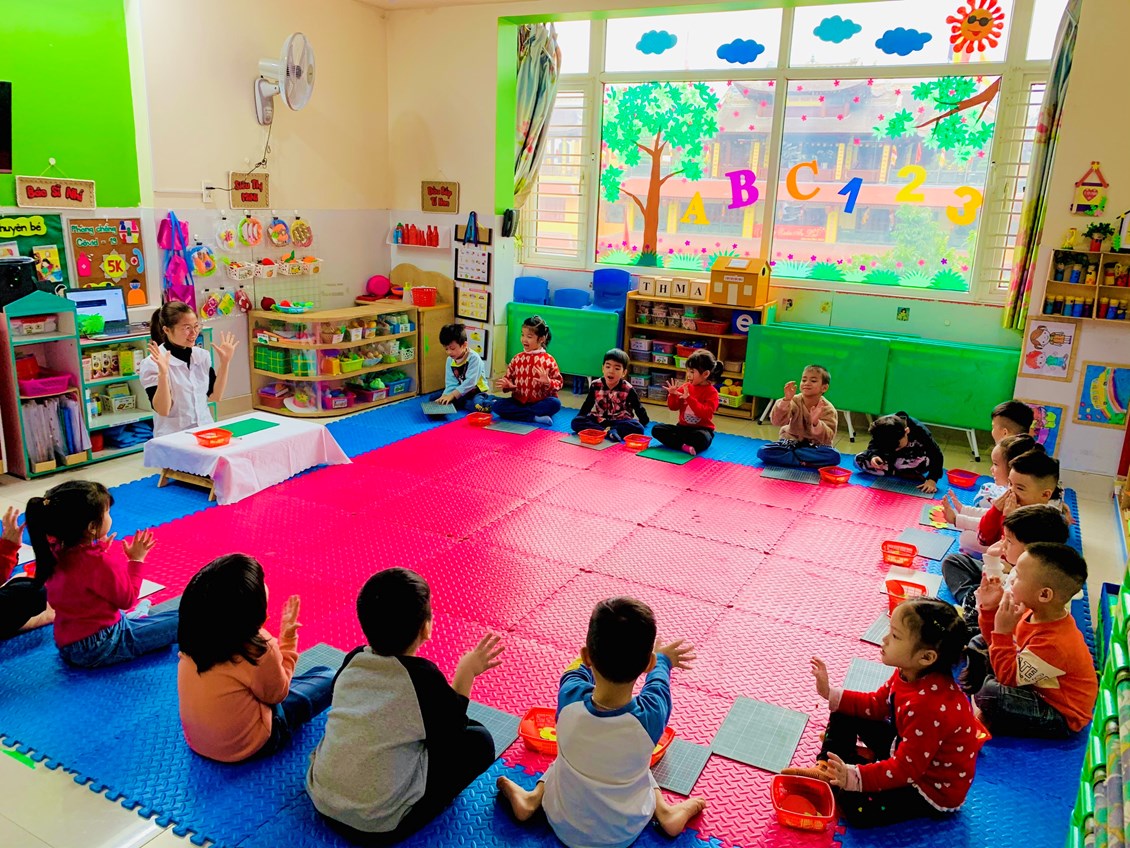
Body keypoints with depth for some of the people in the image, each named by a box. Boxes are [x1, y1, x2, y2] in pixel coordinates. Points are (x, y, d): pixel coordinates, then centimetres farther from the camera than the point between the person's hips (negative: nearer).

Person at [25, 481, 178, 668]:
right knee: (179, 622, -8)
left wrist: (100, 550, 8)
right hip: (101, 647, -9)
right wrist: (136, 560, -7)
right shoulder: (99, 563, -27)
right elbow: (127, 600, -13)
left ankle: (133, 618, 28)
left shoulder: (56, 552, -4)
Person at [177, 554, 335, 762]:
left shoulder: (194, 635, -14)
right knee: (328, 678, 7)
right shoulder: (258, 650, -32)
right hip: (245, 747, -6)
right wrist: (287, 638, -10)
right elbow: (276, 693, -11)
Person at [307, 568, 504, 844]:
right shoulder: (423, 676, -19)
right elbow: (451, 733, -3)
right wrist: (466, 673, 5)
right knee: (479, 739, 0)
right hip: (378, 826, -6)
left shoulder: (352, 660, -4)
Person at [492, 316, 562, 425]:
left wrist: (548, 382, -26)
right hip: (518, 401, 3)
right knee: (497, 405, -20)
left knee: (555, 403, -33)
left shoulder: (548, 360, -4)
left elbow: (558, 383, -4)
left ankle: (518, 413, -22)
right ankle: (535, 417, -25)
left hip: (540, 402, -3)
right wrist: (506, 384, -11)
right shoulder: (517, 358, 7)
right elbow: (509, 377, 13)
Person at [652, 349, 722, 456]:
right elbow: (673, 407, 9)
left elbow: (706, 413, -23)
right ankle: (684, 446, -27)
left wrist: (689, 398, -28)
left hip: (701, 429, -6)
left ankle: (675, 440, -18)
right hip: (683, 427, 6)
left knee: (701, 438, -41)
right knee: (656, 429, -13)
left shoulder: (712, 392, -9)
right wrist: (672, 395, -11)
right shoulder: (685, 386, 5)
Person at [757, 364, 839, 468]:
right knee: (763, 452, -23)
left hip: (815, 446, 0)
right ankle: (805, 462, -21)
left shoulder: (828, 409, -12)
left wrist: (816, 423, -42)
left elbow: (827, 438, -23)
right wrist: (786, 400, -37)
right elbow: (776, 421, -24)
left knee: (834, 456, -32)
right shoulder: (794, 402, -10)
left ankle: (788, 455, -18)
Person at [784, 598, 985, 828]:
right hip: (908, 750, 9)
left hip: (933, 789, -9)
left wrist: (852, 777, -39)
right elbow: (877, 704, 5)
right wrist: (830, 694, -2)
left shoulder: (929, 707, -38)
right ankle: (825, 768, 7)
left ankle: (837, 779, 7)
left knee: (854, 805, -23)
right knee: (844, 714, 10)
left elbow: (906, 769, -33)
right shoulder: (910, 674, -11)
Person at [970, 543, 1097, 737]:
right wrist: (989, 610, -9)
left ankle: (988, 722, -2)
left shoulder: (1054, 643, -36)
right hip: (1036, 684, 9)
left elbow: (1007, 677, -28)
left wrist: (1003, 631, -34)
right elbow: (997, 643, 6)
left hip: (1061, 718, -9)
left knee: (990, 694, -31)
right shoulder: (1035, 612, -10)